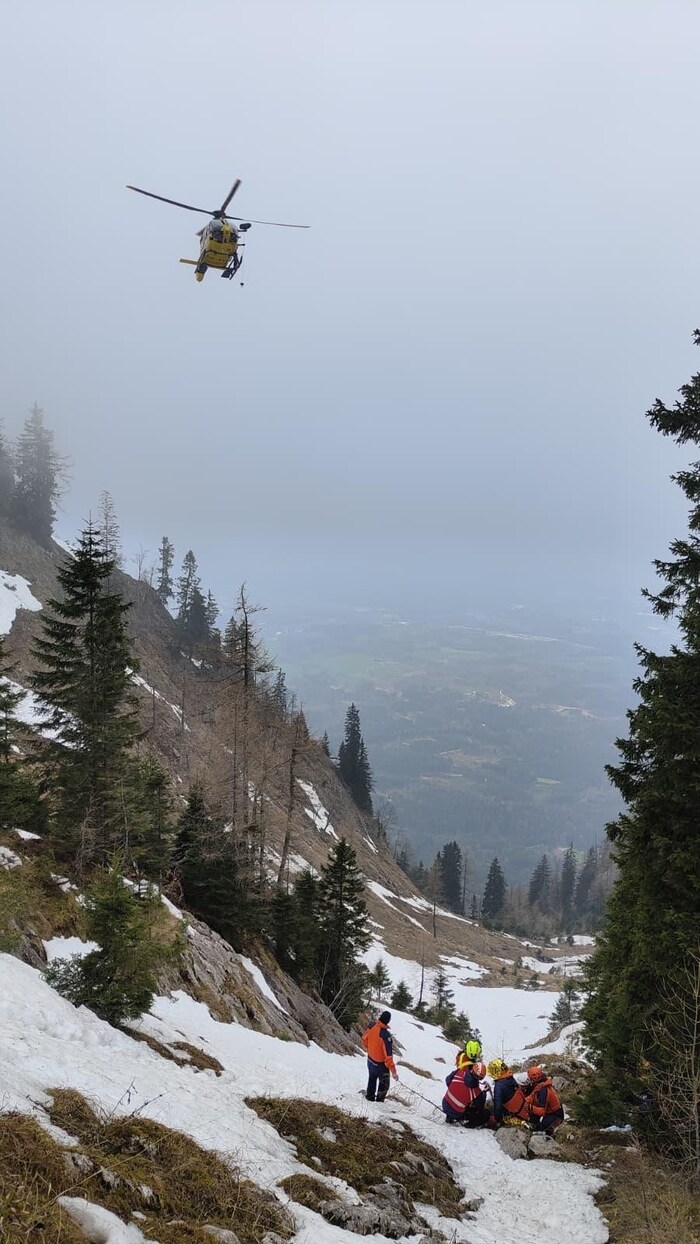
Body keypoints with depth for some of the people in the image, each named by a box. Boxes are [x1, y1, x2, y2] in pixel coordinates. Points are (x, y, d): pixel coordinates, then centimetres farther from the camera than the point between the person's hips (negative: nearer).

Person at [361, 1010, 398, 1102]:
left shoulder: (371, 1026, -16)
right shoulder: (385, 1035, -37)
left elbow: (364, 1039, 4)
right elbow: (388, 1055, -33)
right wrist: (393, 1071, -26)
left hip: (370, 1061, 7)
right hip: (381, 1065, -7)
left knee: (372, 1081, 30)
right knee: (384, 1086, 17)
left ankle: (370, 1098, 47)